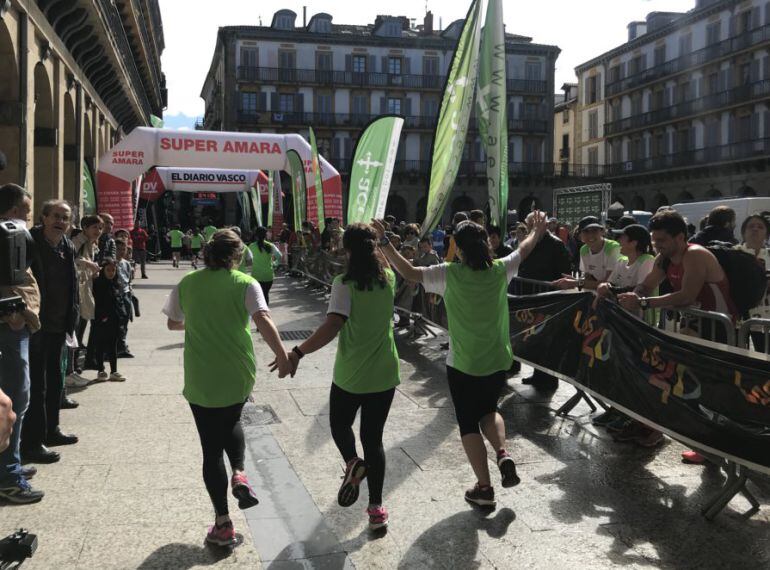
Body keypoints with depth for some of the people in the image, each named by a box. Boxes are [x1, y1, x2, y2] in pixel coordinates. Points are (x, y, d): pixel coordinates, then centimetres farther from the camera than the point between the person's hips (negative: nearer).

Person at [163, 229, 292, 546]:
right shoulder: (245, 283, -5)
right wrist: (282, 355, -16)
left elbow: (173, 323, 14)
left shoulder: (187, 284, 2)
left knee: (212, 448, 9)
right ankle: (239, 474, 8)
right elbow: (263, 321, -20)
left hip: (200, 380, 0)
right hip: (238, 376, 0)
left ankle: (223, 525, 11)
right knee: (231, 422, 31)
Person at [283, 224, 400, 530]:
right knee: (373, 438, 14)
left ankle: (352, 462, -6)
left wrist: (298, 352, -25)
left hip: (350, 374, -4)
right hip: (384, 373, 4)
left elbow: (332, 326, -27)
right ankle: (376, 508, 13)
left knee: (339, 424, 23)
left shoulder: (345, 283, -15)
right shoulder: (388, 278, -1)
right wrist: (376, 242, 22)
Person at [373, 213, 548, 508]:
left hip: (463, 365, -4)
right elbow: (524, 250, 13)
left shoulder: (450, 275, -16)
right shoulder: (500, 271, -5)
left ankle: (484, 487, 9)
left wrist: (384, 243, -13)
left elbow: (409, 272, -18)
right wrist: (538, 230, 32)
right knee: (489, 410, 27)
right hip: (498, 361, 4)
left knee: (468, 423, 10)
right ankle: (503, 454, 2)